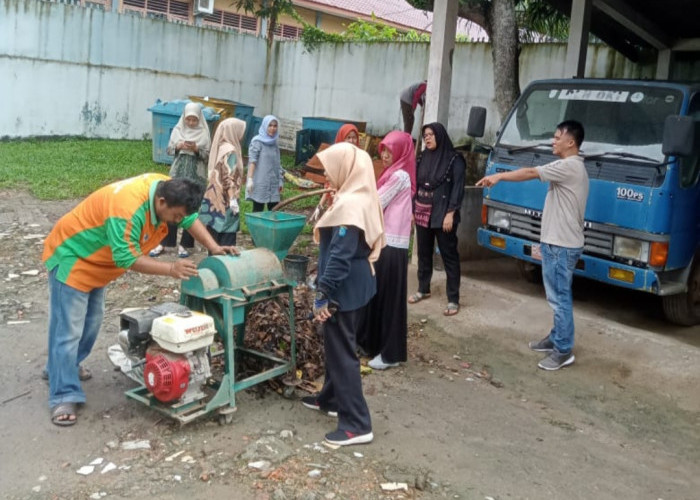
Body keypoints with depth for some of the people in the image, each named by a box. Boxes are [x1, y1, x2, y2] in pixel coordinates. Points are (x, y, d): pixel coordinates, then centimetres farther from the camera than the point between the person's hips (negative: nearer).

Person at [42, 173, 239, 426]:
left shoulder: (167, 189, -13)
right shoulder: (127, 209, -39)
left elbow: (190, 218, 1)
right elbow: (126, 258, -35)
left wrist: (214, 248, -10)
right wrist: (170, 268, -35)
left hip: (95, 259, 9)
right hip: (71, 256, -9)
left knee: (91, 320, 19)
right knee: (68, 329, -8)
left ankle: (62, 367, 40)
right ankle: (64, 397, 0)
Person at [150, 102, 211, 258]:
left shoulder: (204, 133, 0)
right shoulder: (177, 130, 6)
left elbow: (208, 156, -3)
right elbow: (168, 150, 7)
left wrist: (196, 149, -19)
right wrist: (178, 146, -13)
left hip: (196, 176, -2)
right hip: (178, 173, 2)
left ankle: (185, 244, 10)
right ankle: (165, 243, 8)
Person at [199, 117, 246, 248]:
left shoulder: (220, 147, 12)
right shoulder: (230, 150, -14)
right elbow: (229, 178, -19)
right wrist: (233, 200, -21)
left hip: (215, 199, 9)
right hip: (225, 201, -9)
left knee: (215, 238, 11)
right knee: (227, 239, -5)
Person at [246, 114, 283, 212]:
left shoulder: (274, 143, 14)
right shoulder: (257, 142, -4)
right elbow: (252, 161, -10)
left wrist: (280, 181, 16)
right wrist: (250, 179, -19)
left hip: (273, 183, 6)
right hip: (259, 183, -6)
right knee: (258, 210, -3)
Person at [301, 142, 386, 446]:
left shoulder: (349, 204, -22)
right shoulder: (360, 197, 10)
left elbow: (340, 256, -26)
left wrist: (322, 294, -23)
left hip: (345, 289, -10)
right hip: (357, 285, 10)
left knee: (341, 352, -4)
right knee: (337, 346, 23)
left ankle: (357, 424, 2)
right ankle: (331, 398, 39)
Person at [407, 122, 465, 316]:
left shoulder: (454, 159, -7)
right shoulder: (423, 157, 9)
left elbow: (458, 188, -10)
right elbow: (416, 184, 12)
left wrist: (450, 214, -16)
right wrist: (412, 209, 8)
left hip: (442, 215, -6)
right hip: (422, 214, 6)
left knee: (449, 256, 0)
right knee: (423, 253, 15)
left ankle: (453, 299, 4)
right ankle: (423, 289, 31)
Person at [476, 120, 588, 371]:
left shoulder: (568, 166, -18)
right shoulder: (572, 167, 16)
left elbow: (530, 173, -19)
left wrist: (499, 176, -10)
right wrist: (547, 239, 21)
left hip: (561, 245, -11)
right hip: (558, 242, 11)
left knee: (559, 297, -5)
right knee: (557, 296, 18)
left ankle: (564, 351, 3)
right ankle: (556, 338, 29)